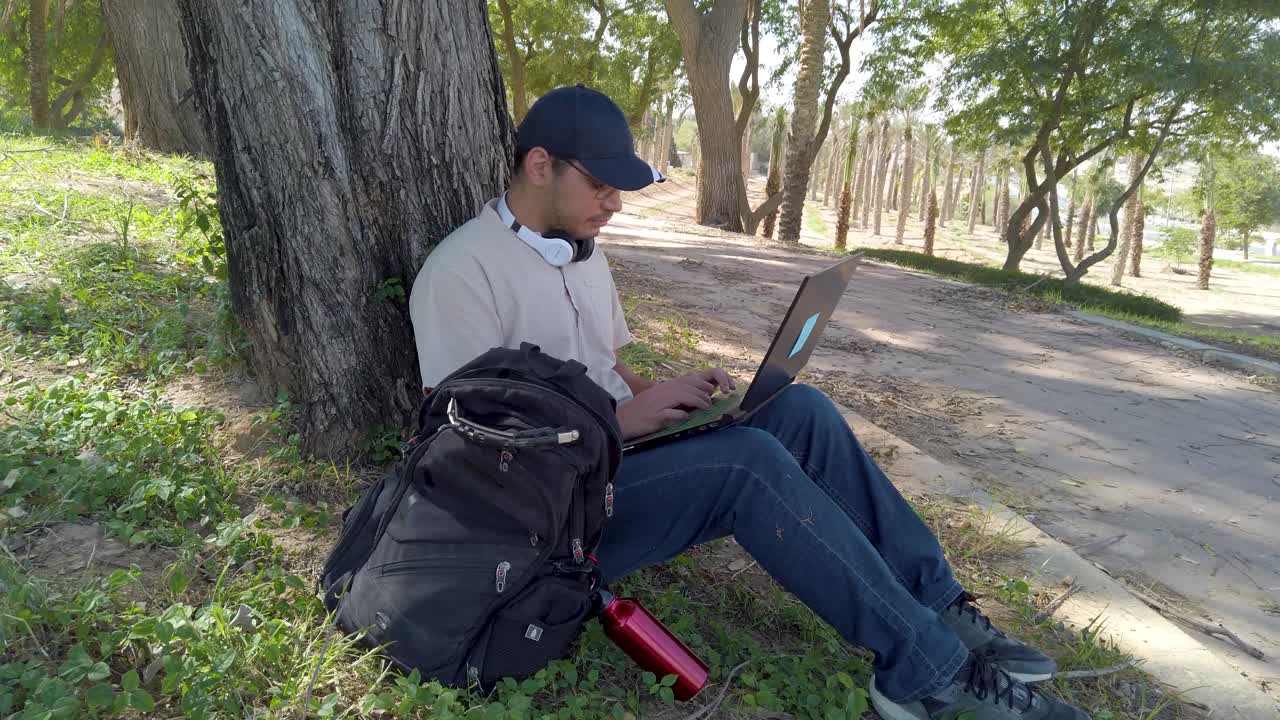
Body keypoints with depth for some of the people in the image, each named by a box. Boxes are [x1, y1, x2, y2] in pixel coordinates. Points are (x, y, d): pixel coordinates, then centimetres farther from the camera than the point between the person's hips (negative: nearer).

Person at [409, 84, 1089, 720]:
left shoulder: (584, 252, 14)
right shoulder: (461, 271, -14)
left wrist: (662, 396, -2)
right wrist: (622, 417, -21)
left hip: (624, 451, 8)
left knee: (799, 408, -10)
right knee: (748, 459, -30)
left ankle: (936, 606, -5)